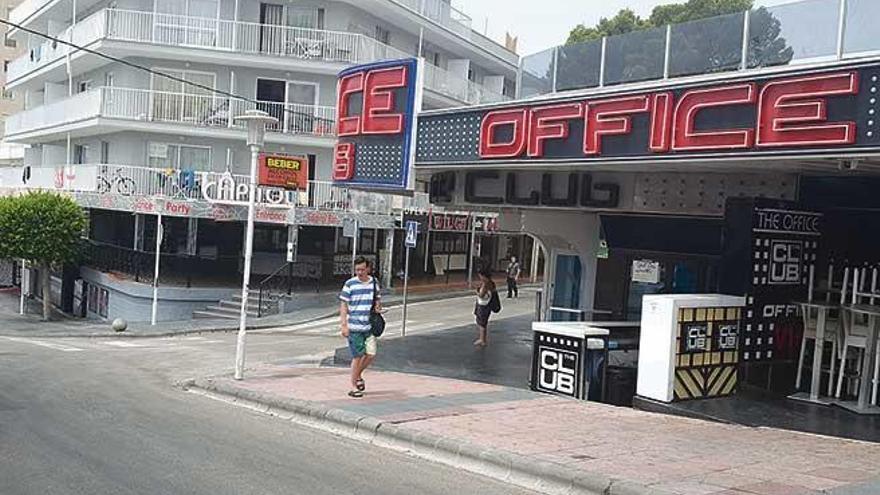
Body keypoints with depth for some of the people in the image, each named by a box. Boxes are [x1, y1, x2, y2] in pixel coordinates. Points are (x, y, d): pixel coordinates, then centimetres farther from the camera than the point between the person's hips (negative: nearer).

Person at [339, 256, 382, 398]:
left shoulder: (374, 283, 8)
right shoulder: (350, 284, -4)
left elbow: (378, 299, 21)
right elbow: (343, 305, -3)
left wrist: (378, 305, -3)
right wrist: (344, 325, -9)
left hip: (370, 326, 4)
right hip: (354, 327, -4)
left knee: (371, 354, 0)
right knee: (357, 356, -2)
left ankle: (358, 375, 28)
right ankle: (353, 387, 11)